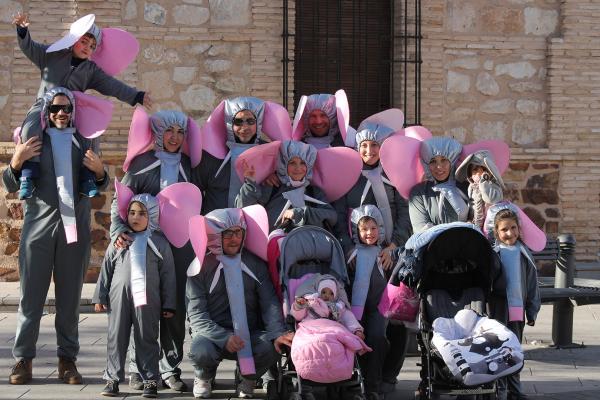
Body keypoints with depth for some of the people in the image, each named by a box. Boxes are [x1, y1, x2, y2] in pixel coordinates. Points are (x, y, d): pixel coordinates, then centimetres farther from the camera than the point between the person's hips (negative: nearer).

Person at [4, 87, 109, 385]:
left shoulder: (84, 141, 13)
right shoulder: (32, 139, 9)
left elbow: (99, 186, 17)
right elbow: (11, 187, 10)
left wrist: (99, 171, -6)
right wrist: (16, 163, -11)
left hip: (74, 227, 1)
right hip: (38, 226, -1)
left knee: (70, 297, 4)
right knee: (31, 295, -2)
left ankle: (67, 359, 8)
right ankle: (23, 359, 2)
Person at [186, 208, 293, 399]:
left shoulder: (255, 264, 6)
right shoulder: (202, 267, -2)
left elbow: (270, 303, -3)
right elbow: (197, 315, -9)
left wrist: (278, 333, -23)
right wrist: (224, 338, -25)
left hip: (250, 334, 2)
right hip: (213, 334, -2)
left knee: (270, 347, -30)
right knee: (201, 351, -35)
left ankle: (248, 378, 6)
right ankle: (204, 378, 5)